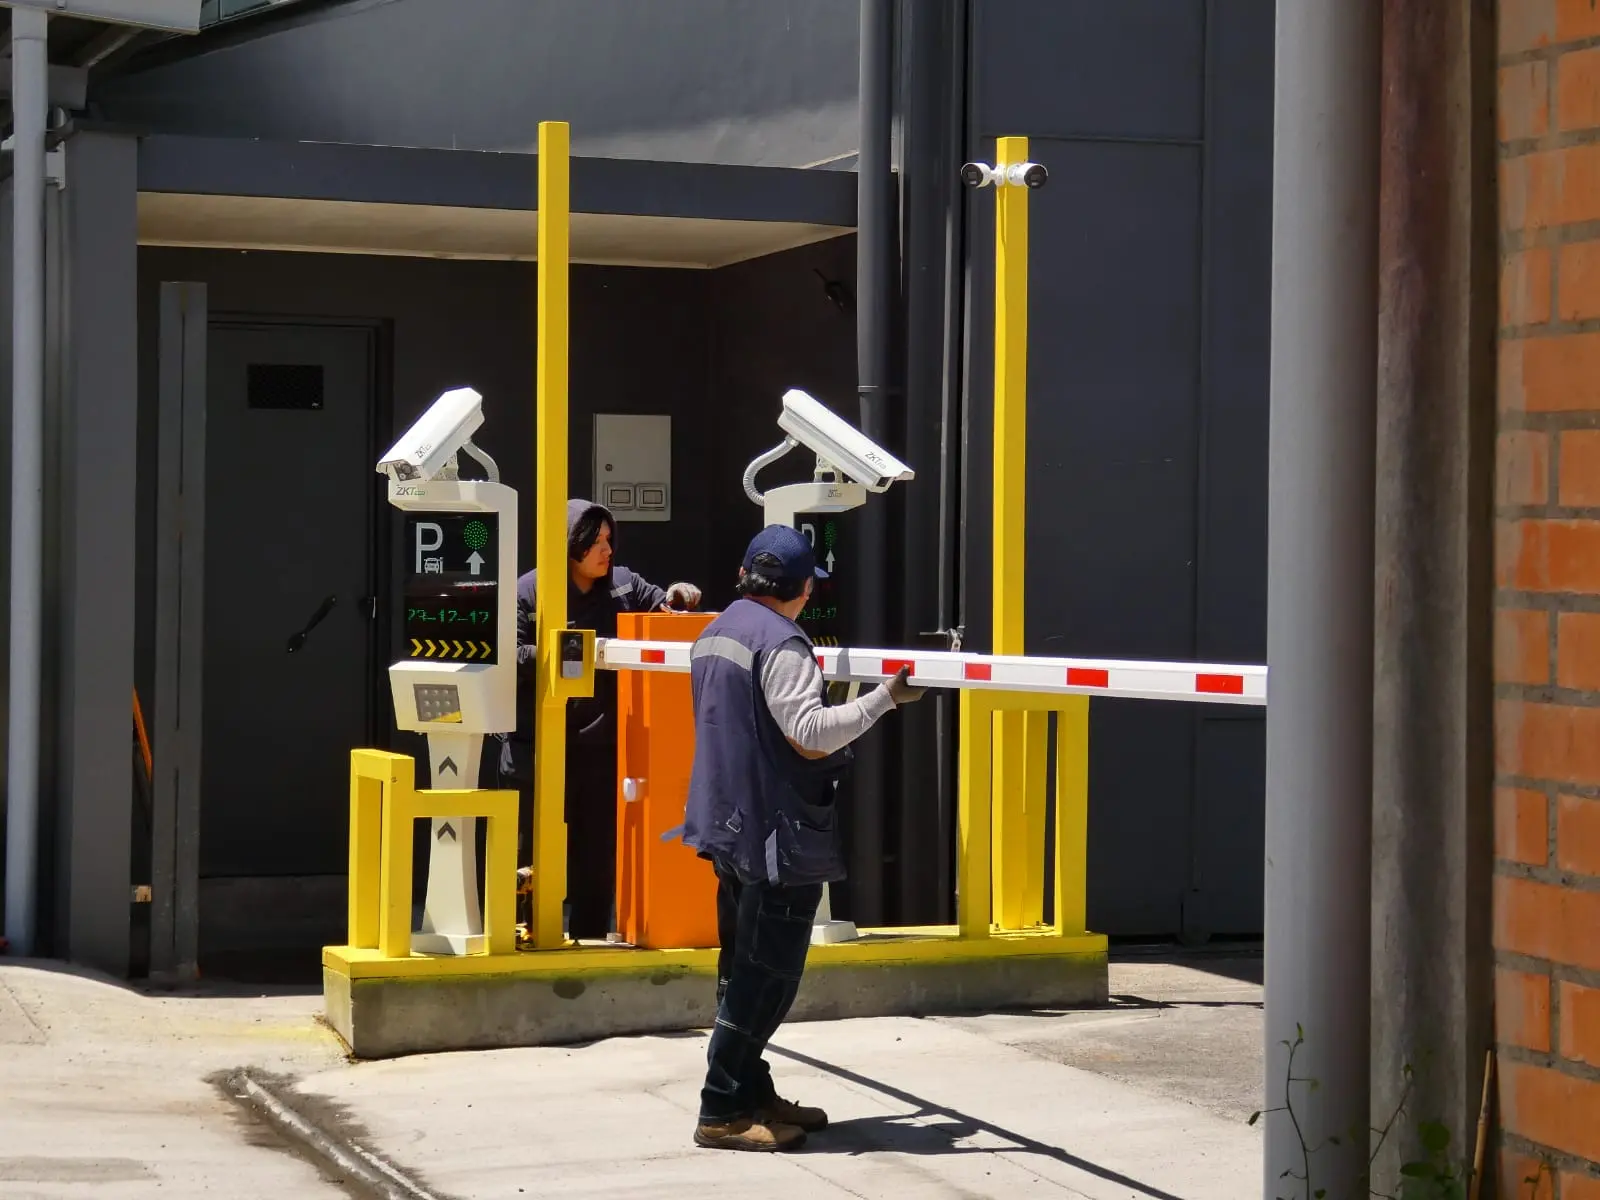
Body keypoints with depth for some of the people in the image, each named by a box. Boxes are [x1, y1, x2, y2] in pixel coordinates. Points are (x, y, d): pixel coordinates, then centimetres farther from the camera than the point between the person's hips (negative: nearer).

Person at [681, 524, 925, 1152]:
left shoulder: (714, 634, 12)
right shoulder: (780, 644, -17)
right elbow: (812, 736, -23)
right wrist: (886, 698, -18)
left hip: (730, 827, 10)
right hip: (777, 834, -10)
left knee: (744, 967, 16)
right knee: (766, 976, -5)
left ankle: (752, 1093, 23)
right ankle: (722, 1112, -4)